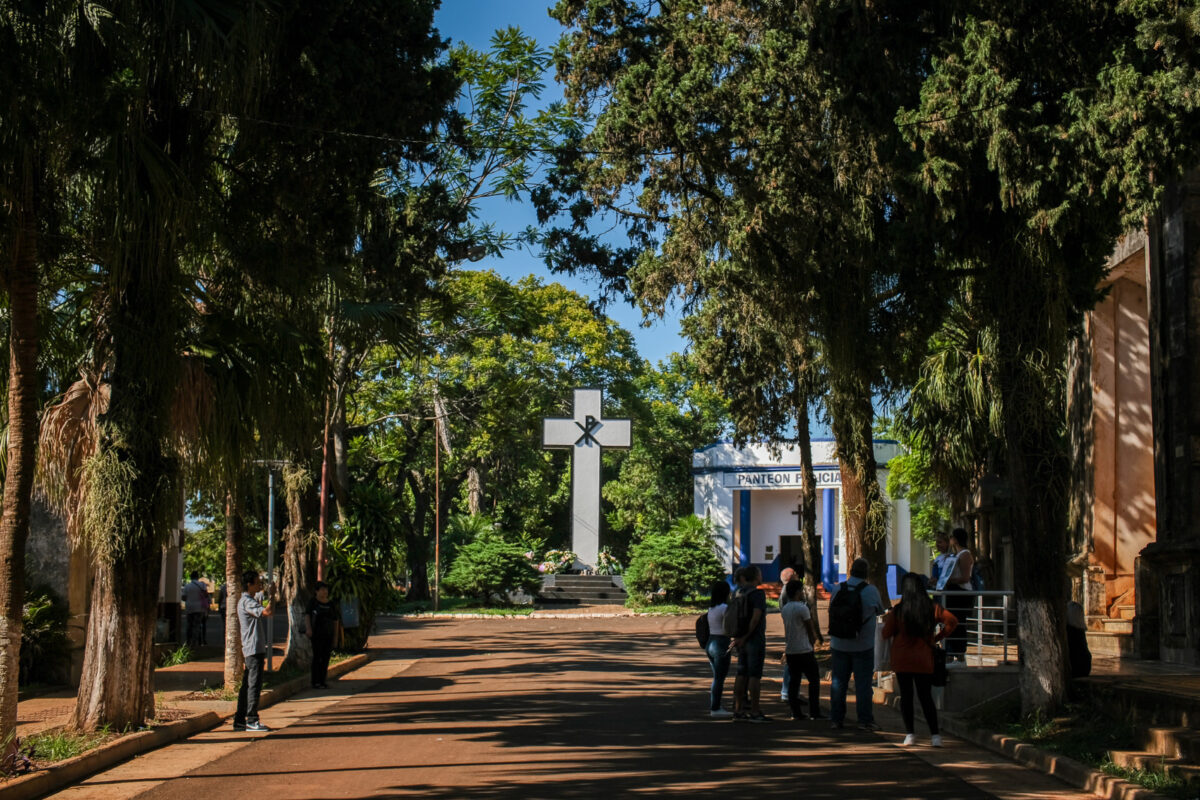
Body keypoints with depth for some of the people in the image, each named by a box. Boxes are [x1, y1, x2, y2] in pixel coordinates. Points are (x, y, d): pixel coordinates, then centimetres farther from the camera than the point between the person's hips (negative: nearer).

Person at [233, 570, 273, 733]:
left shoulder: (248, 600, 18)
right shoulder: (247, 601, -14)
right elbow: (266, 611, -27)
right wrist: (271, 596, -12)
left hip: (255, 648, 10)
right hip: (254, 648, -10)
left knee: (247, 685, 11)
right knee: (254, 684, -9)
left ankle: (240, 720, 15)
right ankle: (251, 720, -8)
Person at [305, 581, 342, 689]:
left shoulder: (331, 604, 12)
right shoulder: (313, 602, 1)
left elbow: (336, 620, 16)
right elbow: (307, 615, -7)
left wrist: (335, 635, 12)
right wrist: (308, 628, -22)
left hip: (328, 634, 5)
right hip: (317, 633, -5)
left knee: (326, 658, 4)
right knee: (317, 657, -9)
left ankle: (322, 681, 11)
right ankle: (315, 682, -8)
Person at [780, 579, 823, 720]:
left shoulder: (784, 609, 9)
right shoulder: (802, 608, -14)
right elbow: (811, 629, -6)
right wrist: (813, 639, 14)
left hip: (790, 650, 7)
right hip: (804, 650, -7)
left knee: (793, 681, 7)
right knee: (814, 680, 2)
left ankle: (796, 712, 5)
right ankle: (815, 712, 0)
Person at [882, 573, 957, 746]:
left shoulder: (897, 610, -9)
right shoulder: (932, 608, -3)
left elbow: (886, 633, -2)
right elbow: (952, 621, -2)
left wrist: (887, 619, 17)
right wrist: (937, 637, 6)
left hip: (902, 660, -1)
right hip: (924, 660, 2)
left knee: (906, 696, 6)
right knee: (926, 697, 8)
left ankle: (909, 734, 3)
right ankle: (935, 735, 3)